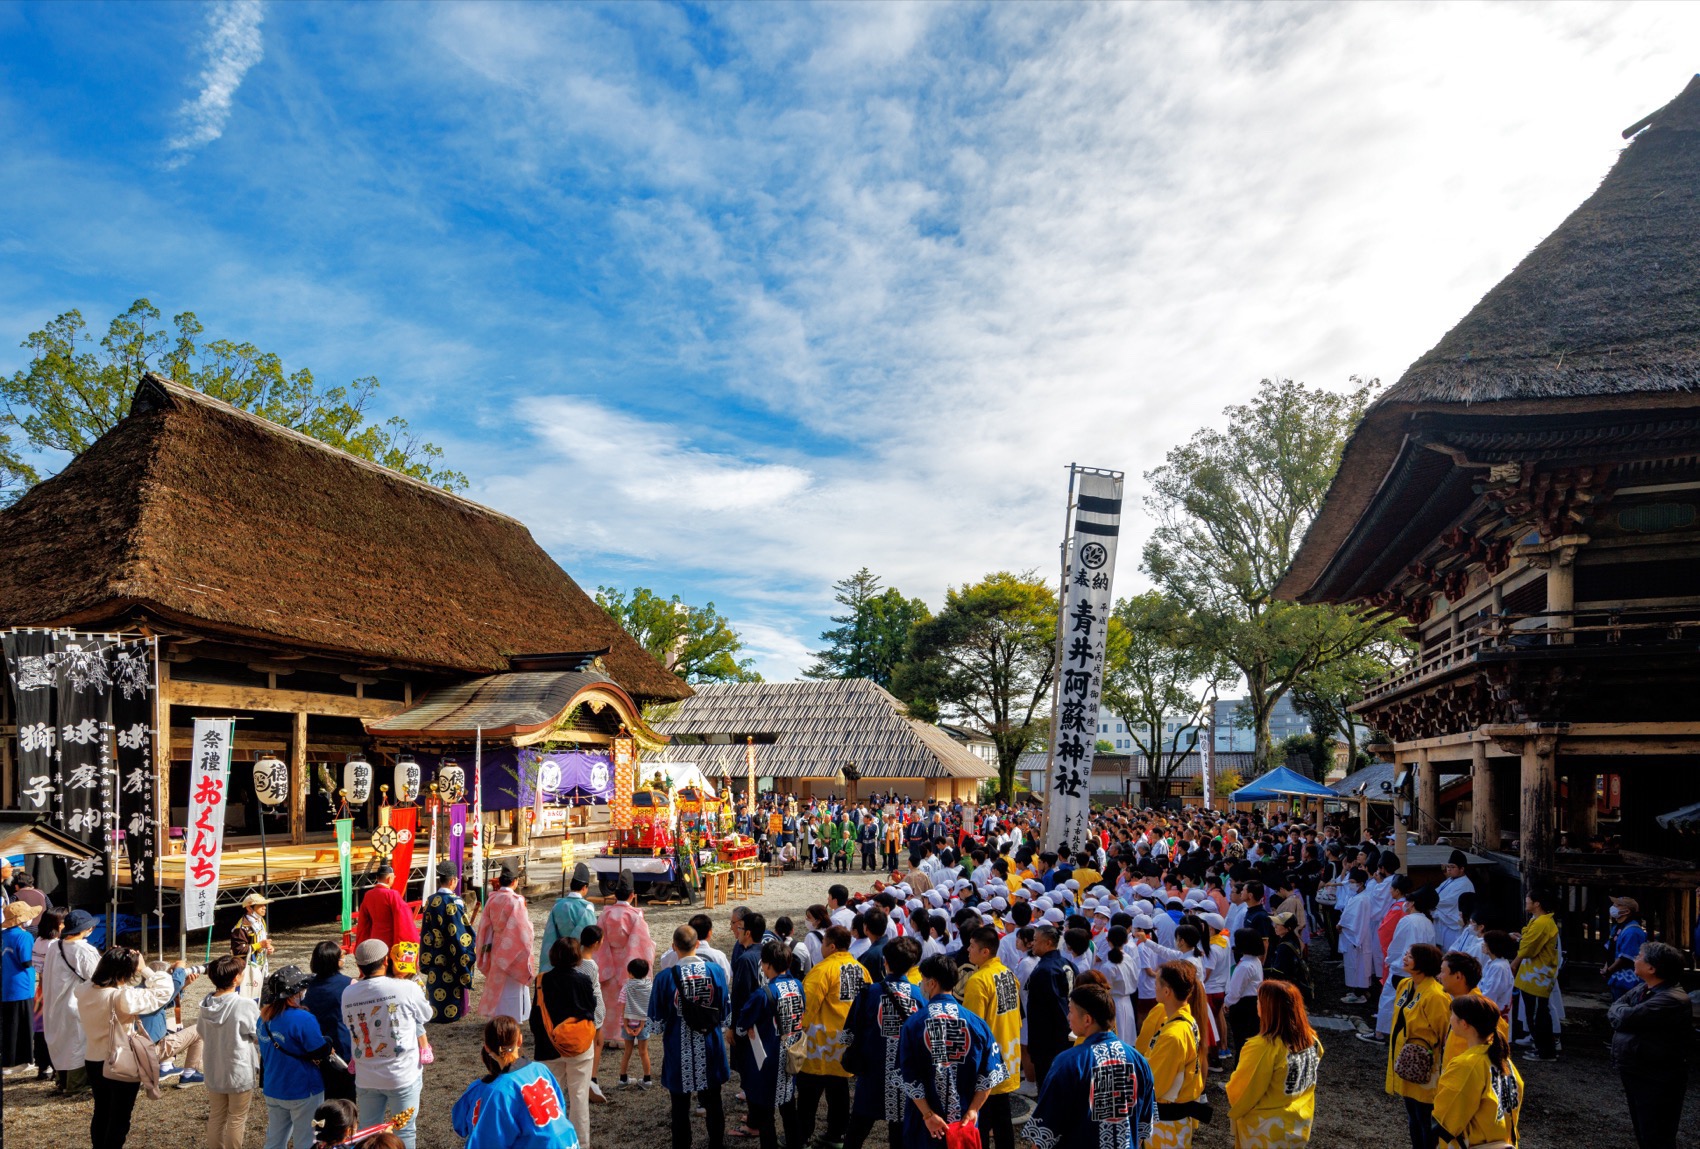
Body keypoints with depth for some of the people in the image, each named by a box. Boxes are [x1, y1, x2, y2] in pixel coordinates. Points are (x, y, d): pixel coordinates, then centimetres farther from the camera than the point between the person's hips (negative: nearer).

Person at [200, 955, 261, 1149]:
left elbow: (201, 1031, 8)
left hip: (213, 1071, 5)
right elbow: (260, 1036, -13)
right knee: (237, 1119, 10)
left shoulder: (206, 1003, -7)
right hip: (240, 1072, -5)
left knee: (217, 1116, 21)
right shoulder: (246, 1005, -24)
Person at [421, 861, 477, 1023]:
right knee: (452, 984, 6)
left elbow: (425, 930, 7)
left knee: (435, 984, 15)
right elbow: (462, 931, -16)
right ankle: (451, 1013, 11)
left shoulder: (430, 901, 0)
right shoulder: (455, 902, -18)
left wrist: (426, 959, 15)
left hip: (434, 956, 5)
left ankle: (434, 1012, 23)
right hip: (451, 957, -5)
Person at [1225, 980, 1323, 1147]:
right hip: (1300, 1126, 6)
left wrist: (1234, 1111, 3)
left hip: (1267, 1132, -6)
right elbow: (1303, 1080, 8)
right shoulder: (1311, 1039, -9)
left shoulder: (1263, 1047, -29)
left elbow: (1240, 1092, -17)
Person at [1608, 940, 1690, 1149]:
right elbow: (1613, 1010, 6)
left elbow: (1624, 1017, -29)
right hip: (1636, 1075, 9)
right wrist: (1623, 1014, -15)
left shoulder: (1672, 1000, -25)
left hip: (1658, 1082, -9)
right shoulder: (1642, 989, 6)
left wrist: (1620, 1010, -7)